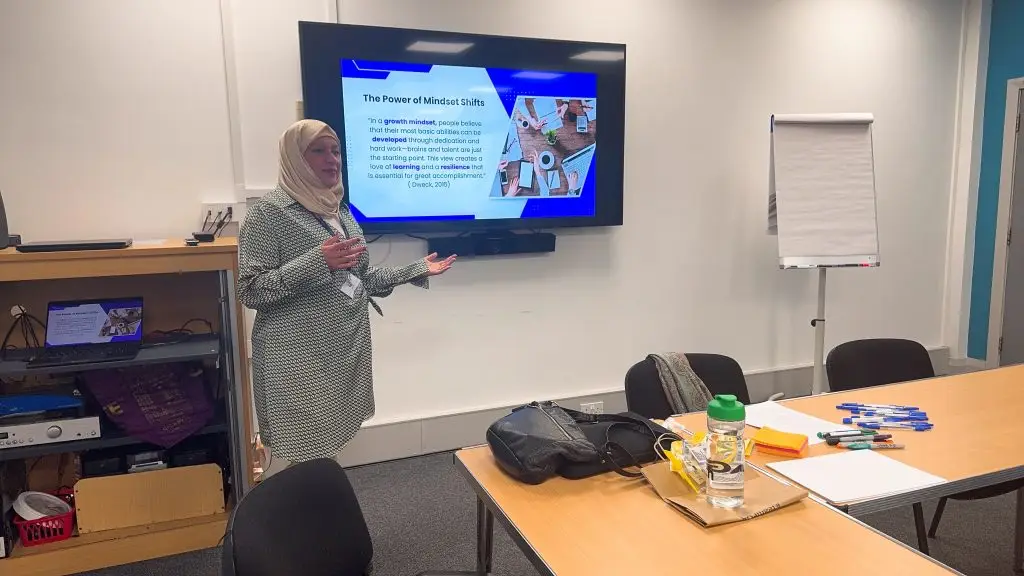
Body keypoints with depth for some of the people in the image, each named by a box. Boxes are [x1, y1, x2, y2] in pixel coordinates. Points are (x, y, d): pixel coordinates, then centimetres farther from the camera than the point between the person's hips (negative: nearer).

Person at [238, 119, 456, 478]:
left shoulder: (340, 210, 13)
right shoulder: (269, 211, -8)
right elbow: (251, 290, -14)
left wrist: (416, 270, 13)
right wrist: (316, 261, -25)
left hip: (345, 351, 7)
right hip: (299, 359, -7)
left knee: (329, 448, 13)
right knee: (297, 459, -4)